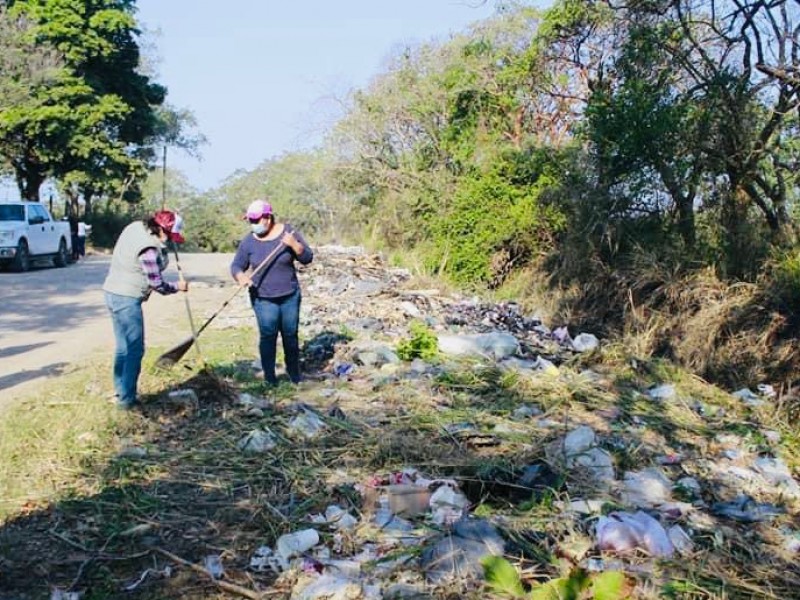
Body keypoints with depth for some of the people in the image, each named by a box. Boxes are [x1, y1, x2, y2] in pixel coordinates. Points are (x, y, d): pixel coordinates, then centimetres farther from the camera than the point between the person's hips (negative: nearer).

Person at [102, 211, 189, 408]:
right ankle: (127, 399, 4)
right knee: (134, 349, -2)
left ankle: (121, 392, 27)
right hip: (126, 299, -10)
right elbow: (156, 283, -15)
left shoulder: (137, 226, 4)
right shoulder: (149, 248, -22)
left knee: (125, 347, 17)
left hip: (114, 293, 10)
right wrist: (178, 287, 2)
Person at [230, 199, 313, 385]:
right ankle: (269, 378, 4)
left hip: (290, 296, 1)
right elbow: (236, 266, 0)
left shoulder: (288, 231, -4)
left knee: (290, 335, 9)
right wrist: (241, 276, -23)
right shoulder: (248, 241, -4)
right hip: (263, 299, -1)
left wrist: (294, 244, -23)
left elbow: (307, 258, -4)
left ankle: (294, 373, 27)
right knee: (268, 336, -7)